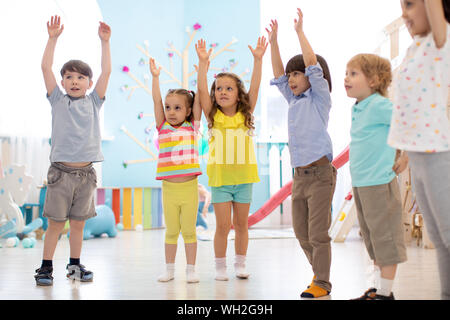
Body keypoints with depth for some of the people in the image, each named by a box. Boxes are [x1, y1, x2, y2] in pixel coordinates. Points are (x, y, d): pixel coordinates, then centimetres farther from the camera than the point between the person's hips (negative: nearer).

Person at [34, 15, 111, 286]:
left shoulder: (94, 102, 9)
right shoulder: (58, 100, 6)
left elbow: (106, 71, 3)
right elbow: (46, 67, -1)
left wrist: (105, 41, 1)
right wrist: (53, 38, -6)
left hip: (85, 172, 2)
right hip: (61, 170, -2)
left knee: (78, 223, 10)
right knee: (56, 222, 1)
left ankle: (75, 265, 22)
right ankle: (46, 267, 13)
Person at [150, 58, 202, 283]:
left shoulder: (192, 127, 4)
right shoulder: (162, 127, 6)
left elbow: (199, 98, 1)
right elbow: (156, 101, 0)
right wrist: (155, 77, -6)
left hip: (189, 187, -1)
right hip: (169, 187, 1)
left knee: (189, 230, 6)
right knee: (171, 231, 11)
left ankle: (191, 269, 15)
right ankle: (169, 269, 21)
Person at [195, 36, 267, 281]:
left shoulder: (245, 115, 2)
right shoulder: (213, 116, -1)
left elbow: (254, 87, -6)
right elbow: (201, 90, -11)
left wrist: (258, 59, -14)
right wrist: (203, 62, -20)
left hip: (243, 177, 2)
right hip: (220, 177, -1)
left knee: (241, 224, 11)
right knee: (223, 225, 2)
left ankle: (240, 264, 24)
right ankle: (220, 267, 15)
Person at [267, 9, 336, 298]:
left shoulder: (320, 98, -2)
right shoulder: (294, 100, 16)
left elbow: (313, 66, -13)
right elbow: (278, 75, 20)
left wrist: (300, 31, -10)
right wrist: (274, 43, 14)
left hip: (320, 173, -7)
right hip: (300, 175, 7)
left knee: (318, 232, -5)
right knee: (301, 232, 11)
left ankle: (322, 283, 4)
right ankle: (320, 271, 26)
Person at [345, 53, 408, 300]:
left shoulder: (380, 106, -14)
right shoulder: (358, 108, 12)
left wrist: (406, 158, -16)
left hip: (379, 183, -9)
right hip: (360, 184, 9)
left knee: (385, 238, 0)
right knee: (372, 239, 16)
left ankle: (385, 293, 8)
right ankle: (379, 288, 27)